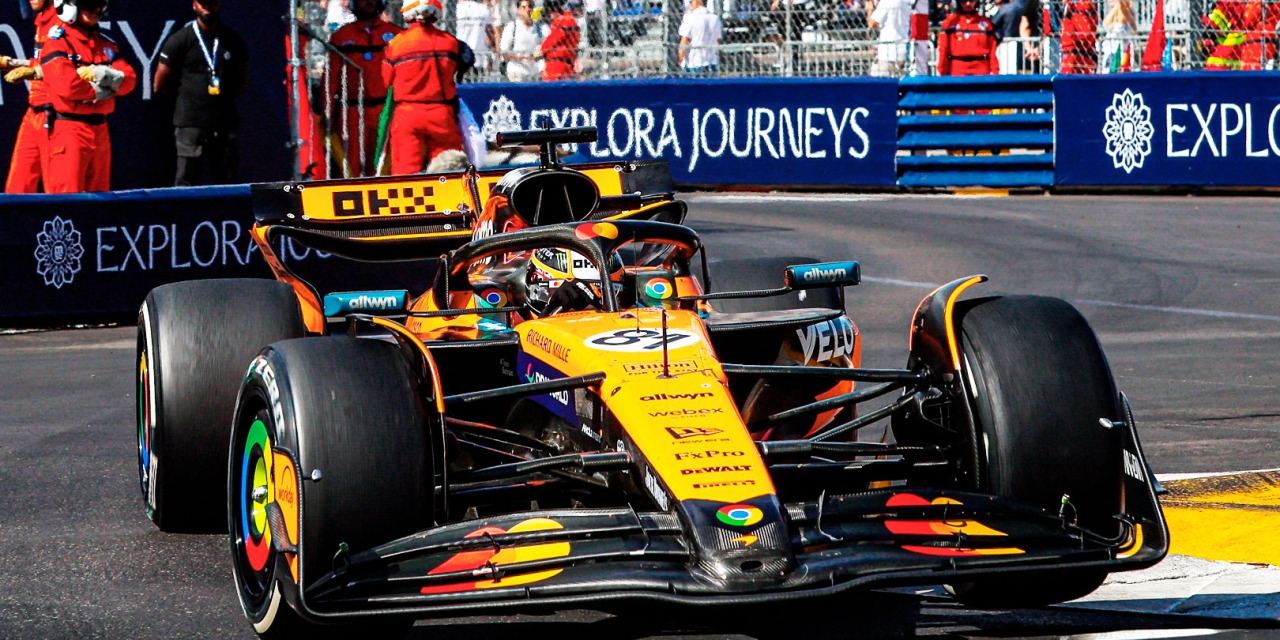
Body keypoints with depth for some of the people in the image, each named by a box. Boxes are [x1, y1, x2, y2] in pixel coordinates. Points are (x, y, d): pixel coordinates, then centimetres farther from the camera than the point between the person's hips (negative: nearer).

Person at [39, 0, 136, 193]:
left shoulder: (106, 44, 15)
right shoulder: (58, 43, -6)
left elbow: (129, 80, 6)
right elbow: (66, 84, -20)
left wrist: (108, 76, -15)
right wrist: (101, 91, -5)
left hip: (100, 129, 7)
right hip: (69, 129, -7)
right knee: (67, 198, -13)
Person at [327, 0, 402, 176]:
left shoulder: (395, 34, 13)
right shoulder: (341, 36, 16)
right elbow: (332, 75, 13)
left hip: (386, 110, -1)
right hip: (353, 112, 1)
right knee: (353, 165, -7)